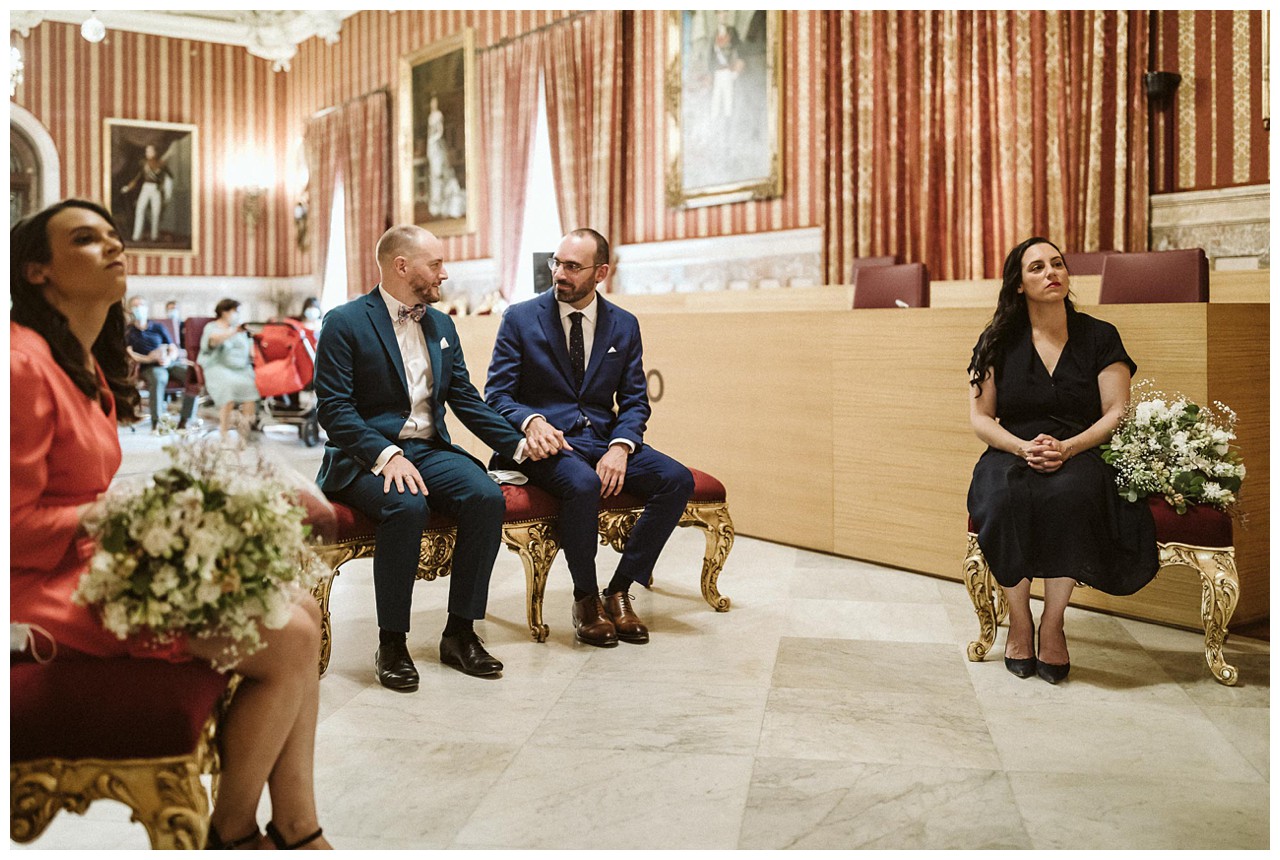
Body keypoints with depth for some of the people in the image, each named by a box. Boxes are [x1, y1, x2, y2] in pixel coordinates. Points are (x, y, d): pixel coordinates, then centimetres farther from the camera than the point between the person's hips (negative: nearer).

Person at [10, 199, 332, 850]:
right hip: (46, 586, -10)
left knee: (301, 613, -1)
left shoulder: (87, 366, 15)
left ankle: (297, 830, 3)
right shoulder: (24, 363, -17)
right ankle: (230, 835, 5)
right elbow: (16, 527, -18)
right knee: (290, 642, -18)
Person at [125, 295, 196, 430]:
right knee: (159, 378, -41)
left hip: (171, 362, 3)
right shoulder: (128, 332, 14)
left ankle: (185, 420, -26)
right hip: (148, 367, -3)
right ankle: (156, 422, -40)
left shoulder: (158, 327, 19)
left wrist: (169, 359, -11)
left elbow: (174, 349, 13)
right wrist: (147, 358, -16)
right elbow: (129, 354, 1)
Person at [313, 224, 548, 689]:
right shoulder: (345, 323, -3)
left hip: (429, 450, 6)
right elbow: (333, 408, -11)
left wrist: (519, 443, 4)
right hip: (366, 456, -5)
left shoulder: (442, 325, 17)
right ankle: (391, 644, -19)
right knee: (406, 507, -36)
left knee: (488, 497, -23)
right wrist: (386, 455, -25)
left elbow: (465, 399, 16)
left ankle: (460, 633, -11)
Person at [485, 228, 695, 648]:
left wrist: (620, 447, -13)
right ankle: (585, 598, -12)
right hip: (548, 440, -4)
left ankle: (619, 590, -9)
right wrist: (531, 421, -23)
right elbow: (497, 395, -1)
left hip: (603, 438, 4)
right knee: (583, 484, -37)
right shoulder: (520, 318, 1)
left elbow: (635, 401, 8)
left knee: (678, 480, -20)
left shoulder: (624, 325, 9)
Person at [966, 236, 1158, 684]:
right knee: (1008, 496, -35)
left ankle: (1052, 623, -25)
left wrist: (1067, 448, -17)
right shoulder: (998, 341, 9)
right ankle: (1019, 621, -21)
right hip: (1010, 454, 1)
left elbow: (1117, 413, 1)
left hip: (1080, 457, -1)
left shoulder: (1100, 337, 8)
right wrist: (1024, 447, -15)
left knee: (1071, 492, -37)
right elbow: (980, 418, 5)